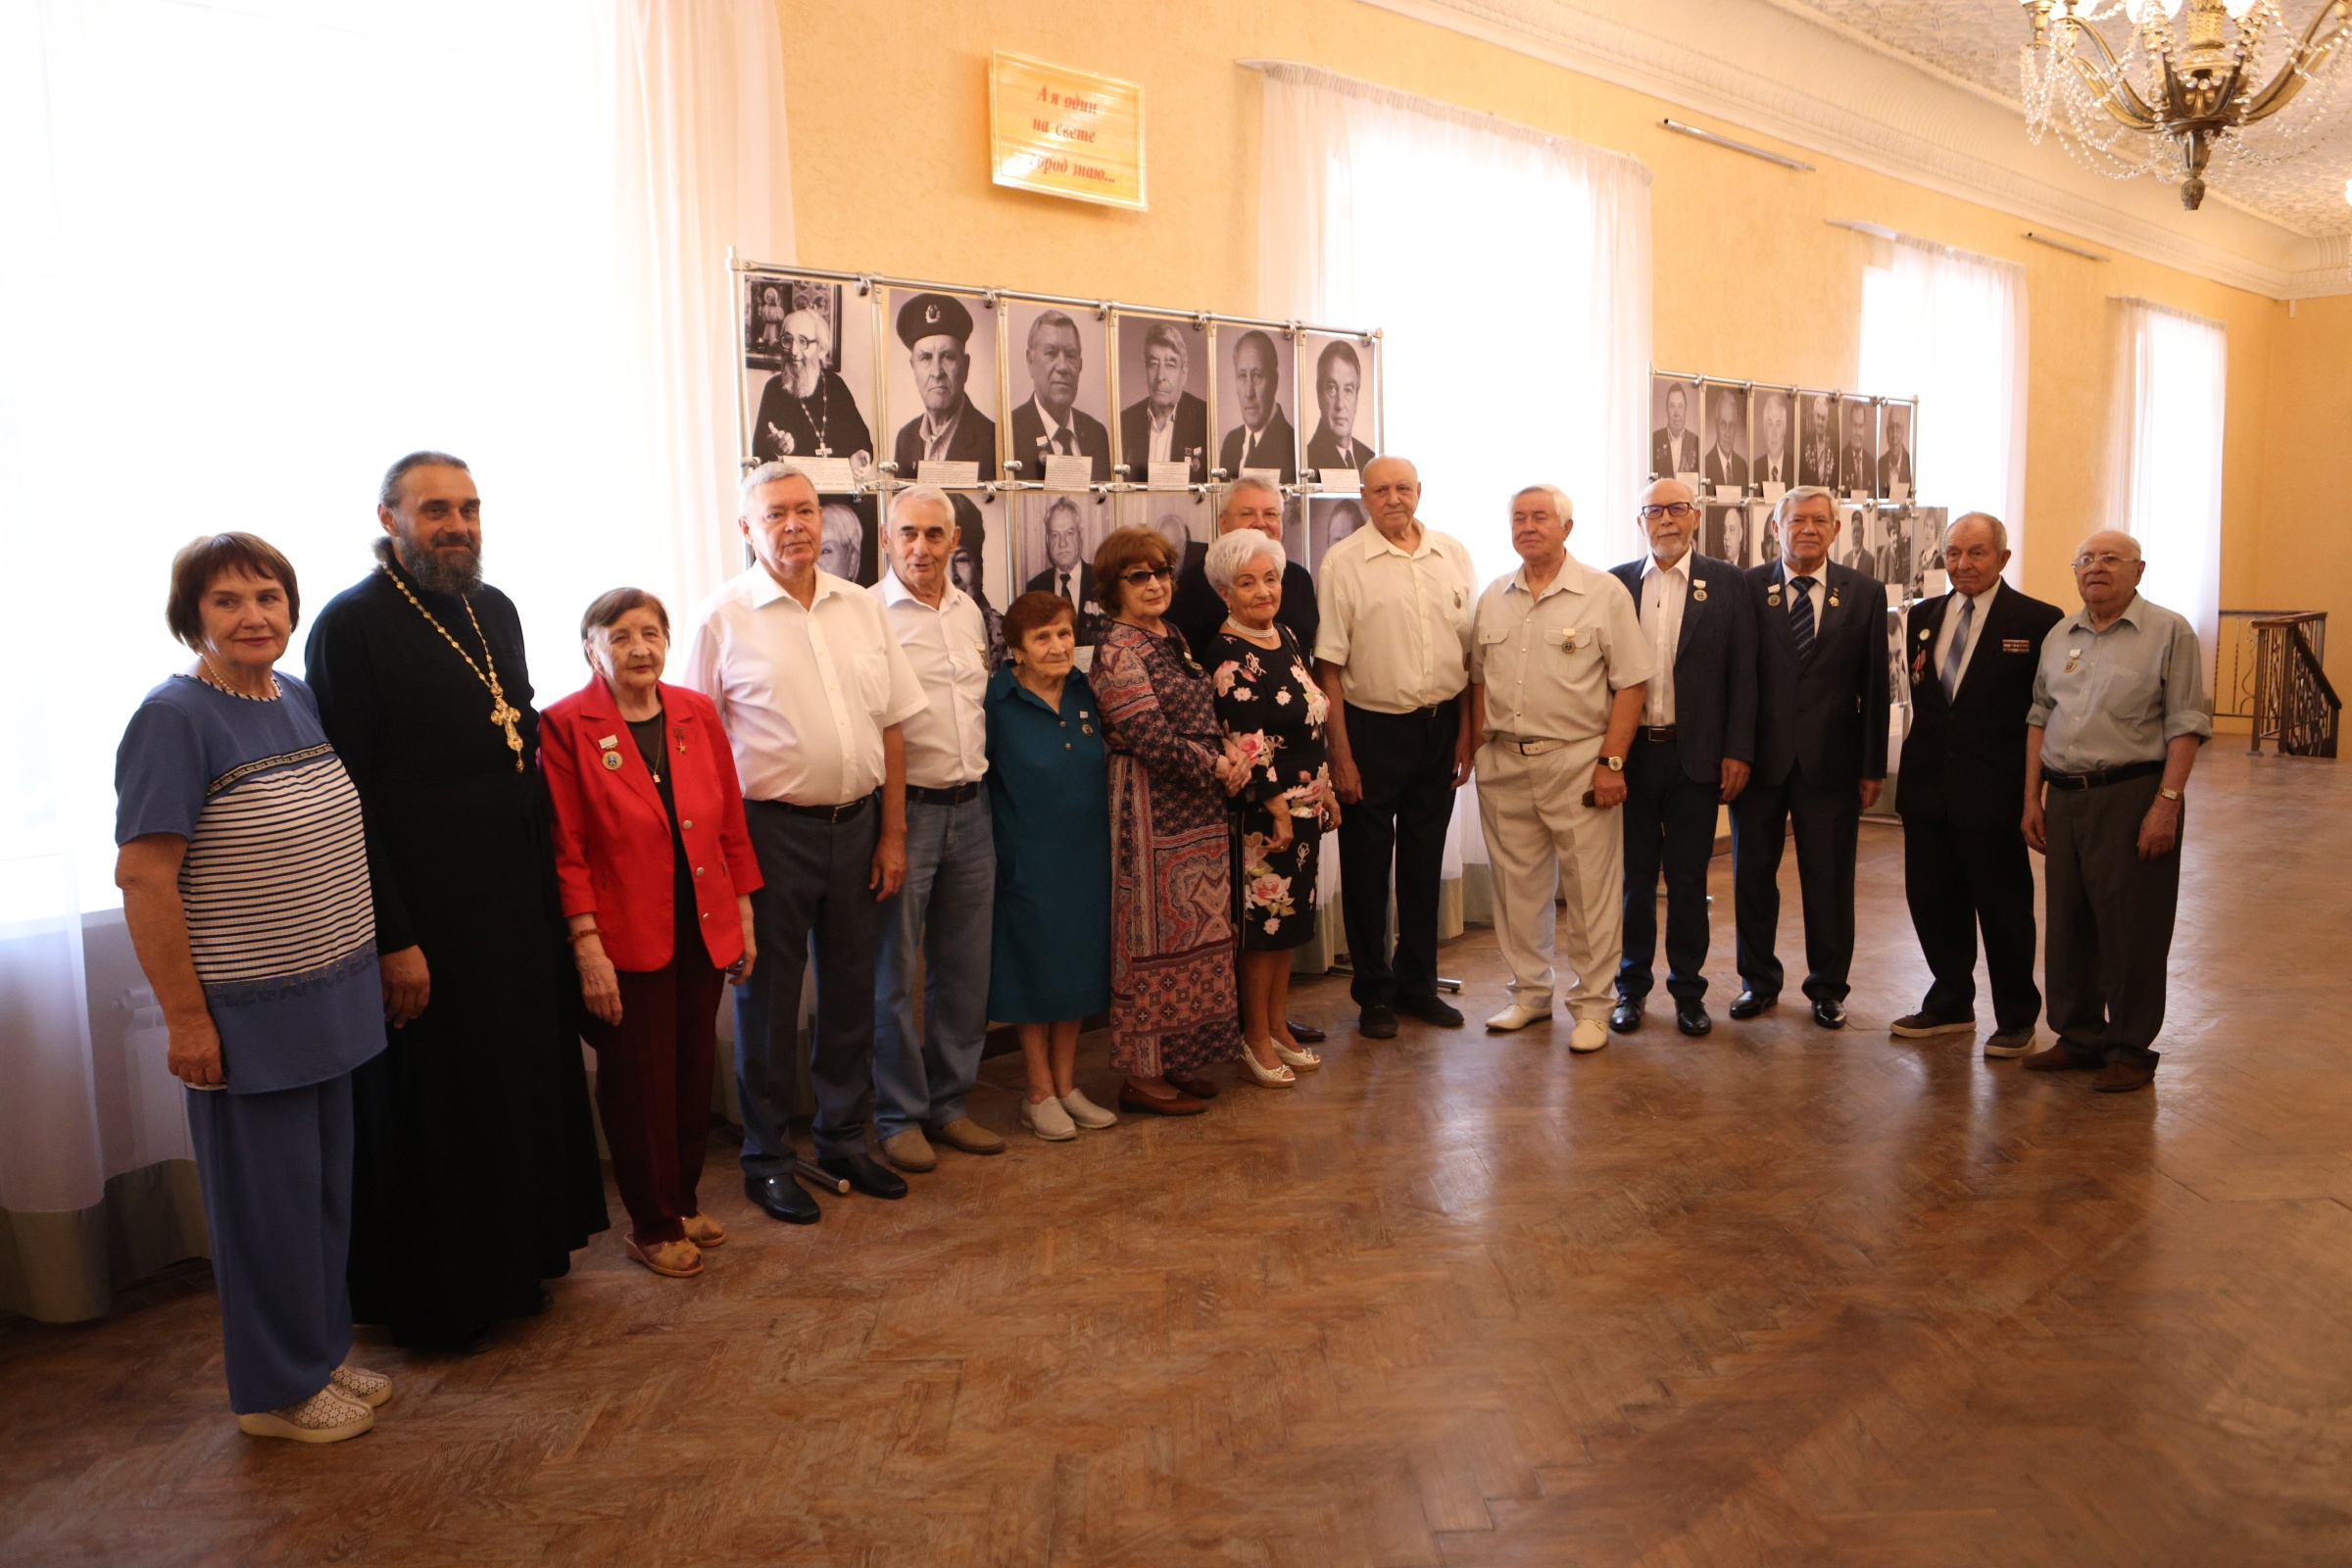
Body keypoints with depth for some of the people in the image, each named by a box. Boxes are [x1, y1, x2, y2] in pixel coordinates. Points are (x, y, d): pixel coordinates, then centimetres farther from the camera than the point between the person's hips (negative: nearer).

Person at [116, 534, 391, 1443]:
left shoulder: (302, 701, 6)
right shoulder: (174, 719, -15)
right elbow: (143, 877, -17)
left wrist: (379, 952, 16)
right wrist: (185, 1016, -18)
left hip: (330, 1000, 7)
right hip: (247, 1017, -7)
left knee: (326, 1188, 18)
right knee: (267, 1202, 7)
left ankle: (321, 1353, 35)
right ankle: (277, 1389, 25)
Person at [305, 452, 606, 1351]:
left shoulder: (495, 611, 10)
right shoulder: (352, 625, -12)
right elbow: (346, 796, -15)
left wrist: (550, 877, 9)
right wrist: (392, 938, -17)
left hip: (518, 897, 7)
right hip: (425, 912, -7)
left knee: (527, 1079, 17)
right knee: (433, 1103, 6)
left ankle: (519, 1255, 36)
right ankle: (437, 1298, 25)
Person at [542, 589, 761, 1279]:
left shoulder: (697, 713, 6)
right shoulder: (566, 725, -8)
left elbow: (730, 824, 10)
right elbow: (566, 848, -10)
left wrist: (743, 917, 10)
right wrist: (587, 946, -13)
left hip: (703, 931, 5)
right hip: (626, 939, -4)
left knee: (695, 1072, 13)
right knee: (638, 1084, 6)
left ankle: (684, 1202, 32)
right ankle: (652, 1226, 23)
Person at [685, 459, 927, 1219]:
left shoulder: (862, 609, 6)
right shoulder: (723, 617, -6)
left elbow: (891, 727, 8)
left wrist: (893, 833, 5)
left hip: (857, 822, 4)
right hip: (773, 828, -4)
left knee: (851, 988, 14)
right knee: (768, 998, 7)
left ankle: (845, 1139, 31)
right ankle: (766, 1160, 23)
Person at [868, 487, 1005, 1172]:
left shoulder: (969, 612, 11)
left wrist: (976, 780, 15)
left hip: (970, 807, 6)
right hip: (903, 807, -6)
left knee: (965, 966, 12)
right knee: (895, 972, 3)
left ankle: (949, 1103, 26)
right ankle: (899, 1115, 18)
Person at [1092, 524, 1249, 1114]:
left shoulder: (1172, 638, 14)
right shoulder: (1118, 650, -12)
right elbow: (1151, 739, -18)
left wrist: (1233, 756, 0)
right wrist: (1217, 766, -9)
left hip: (1199, 805, 9)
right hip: (1151, 806, -9)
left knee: (1194, 931, 12)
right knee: (1153, 935, -1)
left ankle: (1175, 1060, 24)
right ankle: (1142, 1075, 10)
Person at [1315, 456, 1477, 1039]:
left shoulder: (1453, 556, 5)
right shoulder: (1343, 562, -7)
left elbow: (1471, 652, 9)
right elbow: (1328, 666, -8)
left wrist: (1468, 732, 5)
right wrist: (1340, 753, -10)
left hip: (1440, 726, 4)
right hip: (1372, 728, -3)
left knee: (1424, 860, 15)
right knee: (1366, 865, 6)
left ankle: (1417, 982, 30)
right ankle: (1373, 992, 22)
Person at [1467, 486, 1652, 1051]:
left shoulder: (1604, 595, -3)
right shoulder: (1493, 597, 11)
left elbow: (1631, 684, -6)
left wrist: (1611, 762, -12)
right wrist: (1478, 747, 6)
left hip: (1577, 763, -4)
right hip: (1504, 766, 4)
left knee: (1589, 889, 0)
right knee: (1517, 885, 11)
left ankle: (1592, 1006, 13)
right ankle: (1529, 993, 26)